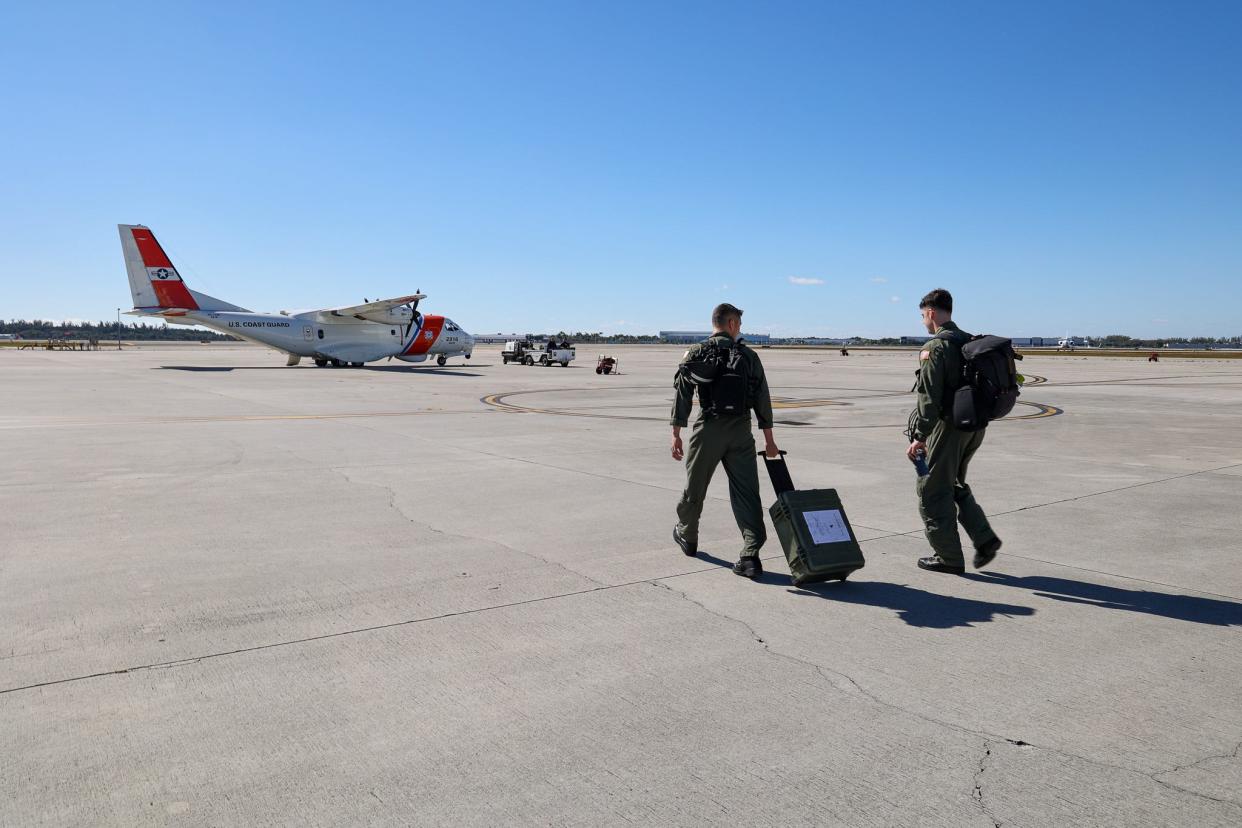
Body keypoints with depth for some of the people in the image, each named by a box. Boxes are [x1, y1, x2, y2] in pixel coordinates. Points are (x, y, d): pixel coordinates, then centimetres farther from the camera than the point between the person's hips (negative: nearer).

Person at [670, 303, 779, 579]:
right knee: (746, 492, 1)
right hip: (741, 432, 1)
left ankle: (687, 537, 37)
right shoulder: (748, 356, 6)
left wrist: (676, 434, 0)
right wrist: (769, 439, 10)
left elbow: (682, 395, -2)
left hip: (708, 429, 0)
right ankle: (750, 556, -6)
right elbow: (762, 399, 6)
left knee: (695, 487, 17)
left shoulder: (695, 354, 3)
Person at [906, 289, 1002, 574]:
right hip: (975, 427, 9)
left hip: (949, 425, -9)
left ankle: (949, 558, 9)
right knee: (954, 484, 23)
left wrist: (920, 437, -18)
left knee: (933, 490, 3)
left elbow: (929, 397, -20)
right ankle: (984, 539, 14)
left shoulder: (935, 347, -14)